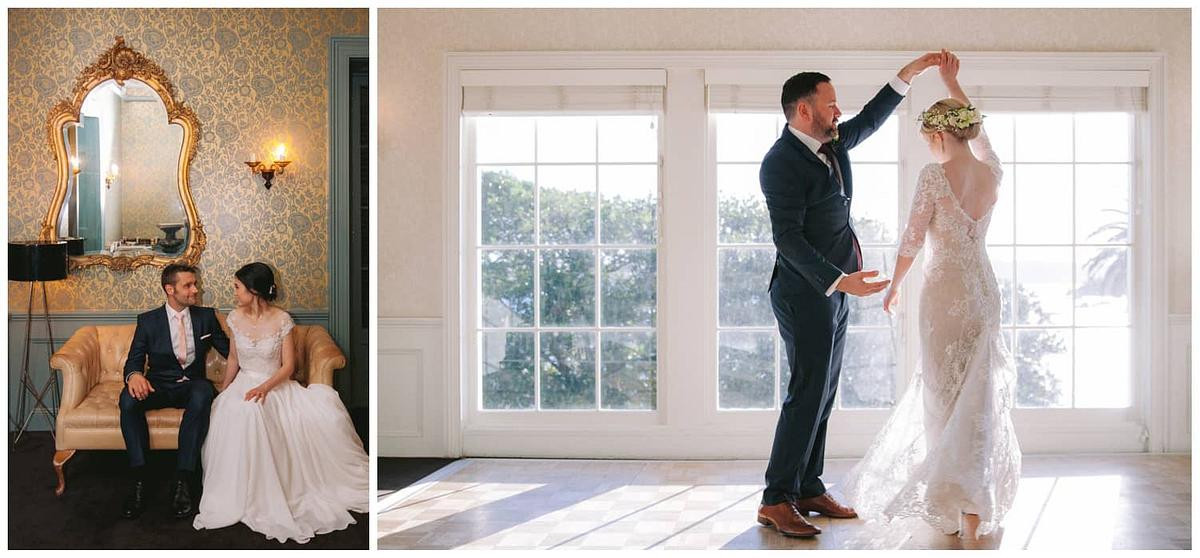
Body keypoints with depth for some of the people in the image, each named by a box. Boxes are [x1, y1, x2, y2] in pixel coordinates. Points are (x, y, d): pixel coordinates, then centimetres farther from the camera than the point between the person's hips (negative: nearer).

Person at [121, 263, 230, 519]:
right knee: (128, 399, -33)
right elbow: (134, 360, 1)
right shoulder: (148, 321, 5)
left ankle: (183, 481, -38)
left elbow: (229, 350, 11)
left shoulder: (206, 316, 9)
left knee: (203, 394, -38)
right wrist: (134, 375, -24)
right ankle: (139, 480, -29)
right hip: (158, 387, 0)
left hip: (193, 385, 0)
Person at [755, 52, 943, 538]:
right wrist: (840, 280, -32)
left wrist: (907, 74, 21)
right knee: (807, 393, -9)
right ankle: (776, 500, -3)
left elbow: (871, 118, 28)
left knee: (822, 394, 11)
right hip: (805, 293, -9)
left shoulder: (831, 144, 10)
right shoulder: (781, 163, -17)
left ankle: (809, 490, 18)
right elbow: (788, 238, -24)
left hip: (833, 290, 9)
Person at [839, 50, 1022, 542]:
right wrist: (951, 84, 32)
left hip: (945, 291, -5)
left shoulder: (934, 175, -13)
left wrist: (894, 286, 5)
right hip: (984, 289, 6)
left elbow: (912, 240, -10)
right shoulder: (992, 172, 3)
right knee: (977, 394, 12)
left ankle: (962, 514, 7)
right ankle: (973, 508, 21)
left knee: (949, 395, 3)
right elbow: (975, 128, 24)